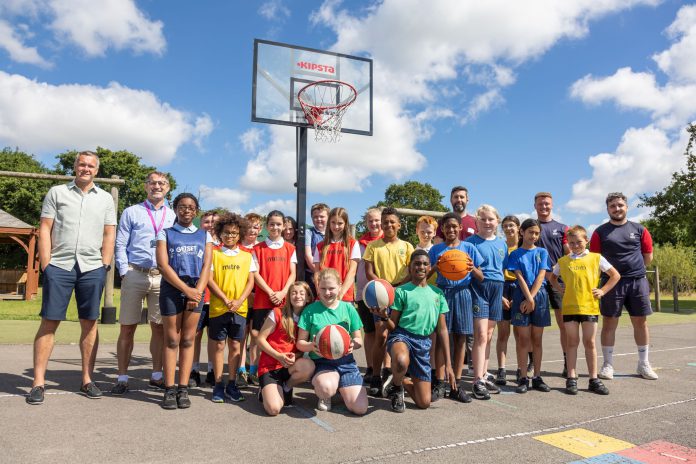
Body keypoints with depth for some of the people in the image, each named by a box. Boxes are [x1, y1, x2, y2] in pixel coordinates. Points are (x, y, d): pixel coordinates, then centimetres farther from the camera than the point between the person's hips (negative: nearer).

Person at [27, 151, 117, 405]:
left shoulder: (105, 198, 13)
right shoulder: (57, 193, 9)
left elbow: (109, 234, 10)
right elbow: (45, 229, 4)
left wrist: (105, 265, 1)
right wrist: (46, 264, -4)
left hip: (92, 268, 1)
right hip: (59, 266, -1)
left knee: (89, 323, 5)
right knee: (49, 322, -1)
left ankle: (87, 380, 14)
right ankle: (38, 382, 7)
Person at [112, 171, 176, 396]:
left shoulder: (173, 216, 13)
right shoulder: (131, 212, 8)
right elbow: (120, 245, 4)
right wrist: (124, 273, -4)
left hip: (163, 277, 2)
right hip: (135, 274, -2)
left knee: (159, 327, 6)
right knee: (127, 327, 2)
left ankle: (156, 375, 18)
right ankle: (122, 378, 11)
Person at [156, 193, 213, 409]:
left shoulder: (204, 235, 13)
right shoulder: (165, 233, 7)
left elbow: (206, 266, 4)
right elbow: (163, 265, -4)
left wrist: (197, 291, -10)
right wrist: (186, 289, -12)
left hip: (195, 290, 2)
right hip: (172, 289, -1)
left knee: (188, 340, 5)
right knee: (172, 340, 2)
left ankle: (183, 389, 9)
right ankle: (169, 389, 7)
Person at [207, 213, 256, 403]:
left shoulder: (247, 256, 8)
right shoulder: (214, 254, 2)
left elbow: (250, 281, 4)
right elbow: (209, 279, -4)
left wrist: (239, 301, -10)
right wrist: (225, 300, -13)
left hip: (239, 308, 2)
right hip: (218, 307, -2)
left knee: (235, 345, 7)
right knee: (218, 345, 4)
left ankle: (232, 385, 18)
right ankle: (218, 385, 14)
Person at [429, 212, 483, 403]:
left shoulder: (469, 248, 8)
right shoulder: (436, 249, 7)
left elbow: (481, 277, 7)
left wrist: (473, 269, -14)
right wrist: (435, 267, -16)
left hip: (463, 293, 1)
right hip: (442, 292, -1)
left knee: (460, 338, 4)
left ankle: (457, 384, 12)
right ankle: (440, 383, 6)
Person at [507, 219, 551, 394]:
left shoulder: (542, 252, 9)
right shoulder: (515, 254, 5)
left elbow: (541, 276, -1)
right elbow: (520, 277, -4)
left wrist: (531, 298, -11)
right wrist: (528, 298, -15)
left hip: (540, 295, 2)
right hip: (522, 295, -2)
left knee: (537, 339, 7)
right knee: (523, 338, -1)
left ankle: (537, 377, 15)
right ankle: (523, 378, 5)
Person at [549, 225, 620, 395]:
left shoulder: (596, 258, 2)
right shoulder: (563, 261, 6)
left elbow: (615, 275, 7)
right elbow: (552, 277, 21)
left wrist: (603, 290, -1)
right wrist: (559, 288, 5)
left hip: (590, 307, -1)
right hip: (569, 307, 1)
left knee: (590, 343, 5)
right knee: (572, 342, 6)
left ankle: (593, 379, 15)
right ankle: (571, 378, 11)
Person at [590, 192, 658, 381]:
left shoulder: (639, 229, 6)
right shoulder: (600, 232, 1)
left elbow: (648, 256, 13)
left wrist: (634, 269, 10)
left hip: (638, 282, 2)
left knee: (641, 322, 8)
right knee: (609, 323, 1)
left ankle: (644, 364, 21)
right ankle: (608, 365, 10)